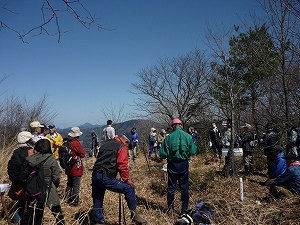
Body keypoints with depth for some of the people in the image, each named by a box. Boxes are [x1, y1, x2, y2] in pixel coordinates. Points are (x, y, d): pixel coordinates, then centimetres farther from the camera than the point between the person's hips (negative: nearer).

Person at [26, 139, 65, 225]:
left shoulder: (30, 159, -9)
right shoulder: (51, 159, -17)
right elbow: (56, 177, -12)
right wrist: (55, 186, 8)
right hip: (48, 191, -4)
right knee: (57, 212, 14)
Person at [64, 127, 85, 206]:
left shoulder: (66, 142, 0)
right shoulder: (76, 143, -21)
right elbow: (83, 154, -13)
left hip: (69, 168, 8)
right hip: (76, 168, -8)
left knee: (69, 184, 21)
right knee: (76, 186, 2)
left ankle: (67, 199, 31)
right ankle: (74, 202, 8)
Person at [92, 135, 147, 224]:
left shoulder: (105, 145, 25)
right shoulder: (122, 147, 2)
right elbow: (122, 165, -9)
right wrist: (126, 179, -4)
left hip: (95, 176, 8)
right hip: (106, 177, -8)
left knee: (97, 202, 19)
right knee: (129, 188, 1)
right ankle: (134, 214, 8)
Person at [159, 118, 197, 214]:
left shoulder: (168, 138, -11)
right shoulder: (188, 136, -8)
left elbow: (162, 154, -10)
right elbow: (193, 151, -5)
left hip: (172, 164, -1)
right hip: (184, 164, 1)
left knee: (171, 187, 11)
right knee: (184, 187, 14)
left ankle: (170, 208, 19)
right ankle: (185, 208, 22)